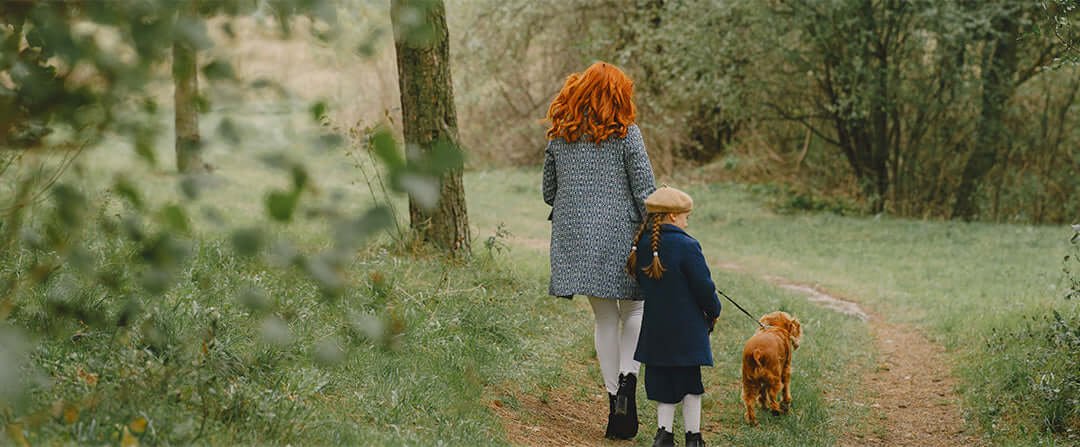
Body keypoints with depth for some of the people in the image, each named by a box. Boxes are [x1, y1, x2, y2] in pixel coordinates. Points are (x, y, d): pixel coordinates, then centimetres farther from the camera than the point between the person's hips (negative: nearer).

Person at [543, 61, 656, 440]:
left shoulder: (559, 136, 5)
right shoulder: (626, 134, -6)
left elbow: (549, 192, 12)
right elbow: (645, 192, -8)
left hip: (576, 238, 3)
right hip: (621, 235, -3)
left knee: (605, 319, 13)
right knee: (634, 311, 13)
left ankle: (614, 398, 10)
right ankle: (627, 380, -10)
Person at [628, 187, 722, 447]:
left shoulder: (640, 246, 1)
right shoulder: (686, 246, -18)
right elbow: (704, 286, -13)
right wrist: (713, 311, 4)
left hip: (654, 327, 5)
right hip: (687, 329, -5)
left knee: (662, 381, 13)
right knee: (690, 381, 7)